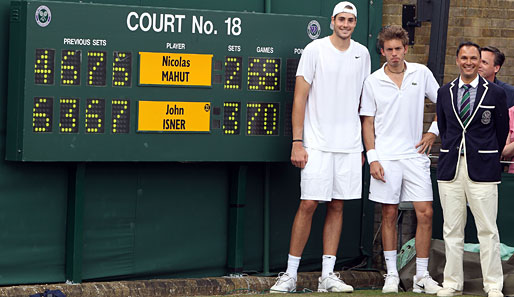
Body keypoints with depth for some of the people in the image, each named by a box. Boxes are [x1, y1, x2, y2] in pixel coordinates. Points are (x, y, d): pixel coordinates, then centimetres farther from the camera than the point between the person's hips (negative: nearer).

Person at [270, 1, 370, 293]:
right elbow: (300, 97, -3)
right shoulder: (315, 50, -3)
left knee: (337, 206, 5)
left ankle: (328, 275, 9)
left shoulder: (362, 54, 11)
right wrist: (297, 142, -9)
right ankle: (290, 275, 0)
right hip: (317, 144, -4)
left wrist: (363, 146, 14)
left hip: (350, 145, 4)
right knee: (308, 204, -6)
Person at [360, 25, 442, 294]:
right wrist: (372, 158, -5)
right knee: (389, 215, 2)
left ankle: (422, 276, 4)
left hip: (415, 155, 1)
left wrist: (433, 133, 5)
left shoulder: (421, 73, 4)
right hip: (386, 157, -1)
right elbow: (368, 122, 3)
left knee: (425, 213, -4)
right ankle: (391, 274, 11)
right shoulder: (373, 82, 1)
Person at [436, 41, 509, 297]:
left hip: (482, 170, -3)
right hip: (450, 169, 3)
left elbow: (502, 131, 8)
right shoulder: (445, 93, 10)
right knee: (452, 229, 6)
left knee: (487, 230, -2)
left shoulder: (495, 93, 1)